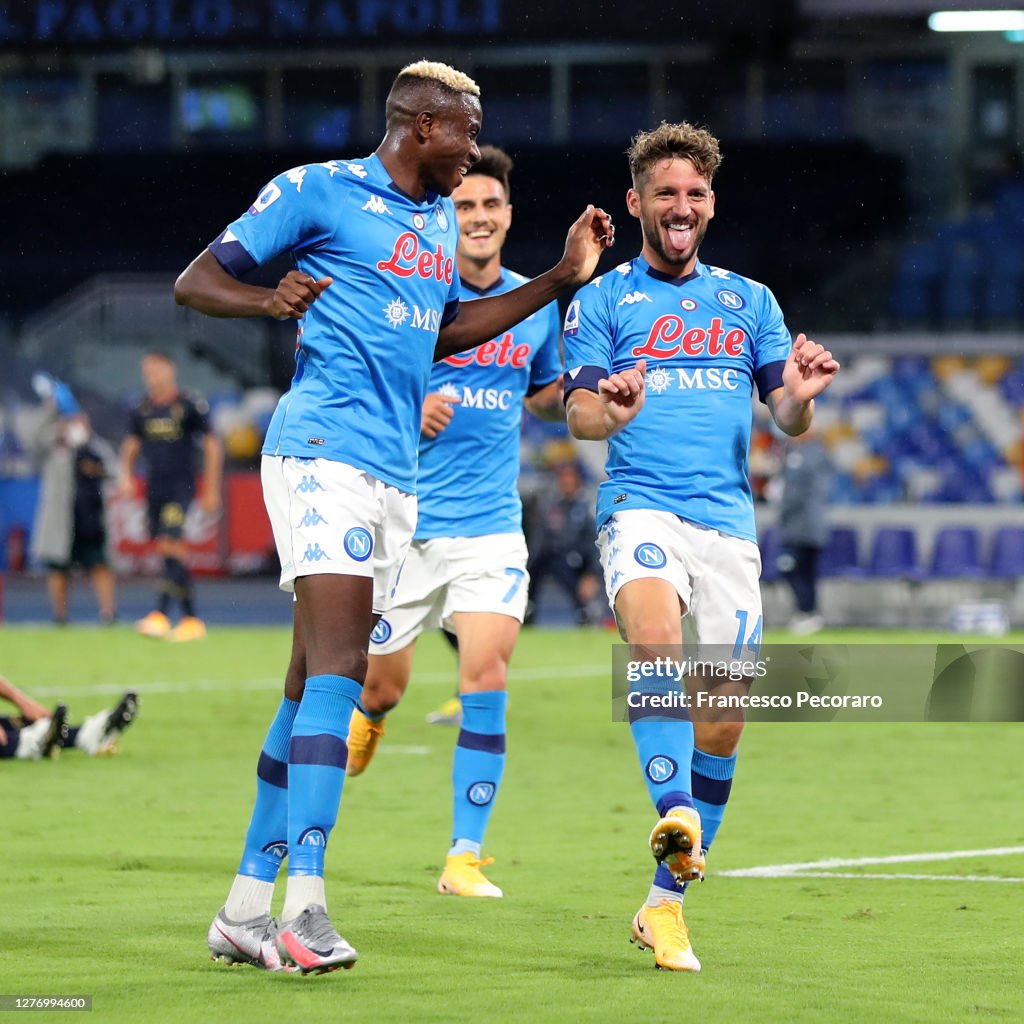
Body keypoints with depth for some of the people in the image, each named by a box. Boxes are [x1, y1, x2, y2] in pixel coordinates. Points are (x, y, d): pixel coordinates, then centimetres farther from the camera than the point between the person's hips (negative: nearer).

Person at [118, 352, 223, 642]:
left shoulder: (190, 406, -5)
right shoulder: (141, 410, 8)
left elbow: (212, 447, 0)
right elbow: (131, 445, 21)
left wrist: (211, 490, -1)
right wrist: (126, 476, 4)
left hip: (181, 486, -5)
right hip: (154, 487, 5)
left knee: (171, 545, -18)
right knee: (174, 554, 7)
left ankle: (160, 615, -25)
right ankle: (191, 618, 13)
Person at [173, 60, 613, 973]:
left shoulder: (443, 220, 21)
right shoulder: (318, 191, -2)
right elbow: (194, 282, -2)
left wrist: (562, 279, 28)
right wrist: (269, 301, -24)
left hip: (396, 473, 8)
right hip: (324, 447, -8)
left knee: (315, 687, 8)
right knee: (338, 667, -20)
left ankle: (246, 909, 12)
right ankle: (304, 903, -27)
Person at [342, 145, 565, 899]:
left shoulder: (536, 304, 7)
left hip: (492, 523, 2)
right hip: (404, 519, -2)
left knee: (487, 680, -13)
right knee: (383, 687, 6)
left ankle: (465, 856, -5)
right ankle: (360, 723, 46)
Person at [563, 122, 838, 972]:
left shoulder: (750, 301, 18)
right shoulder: (601, 299, 10)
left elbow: (788, 420, 12)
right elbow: (578, 412, 0)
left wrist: (800, 397, -12)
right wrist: (609, 408, -24)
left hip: (729, 521, 3)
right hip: (641, 506, -3)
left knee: (723, 720, -1)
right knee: (656, 640, -35)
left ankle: (666, 900, 10)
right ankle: (675, 813, -48)